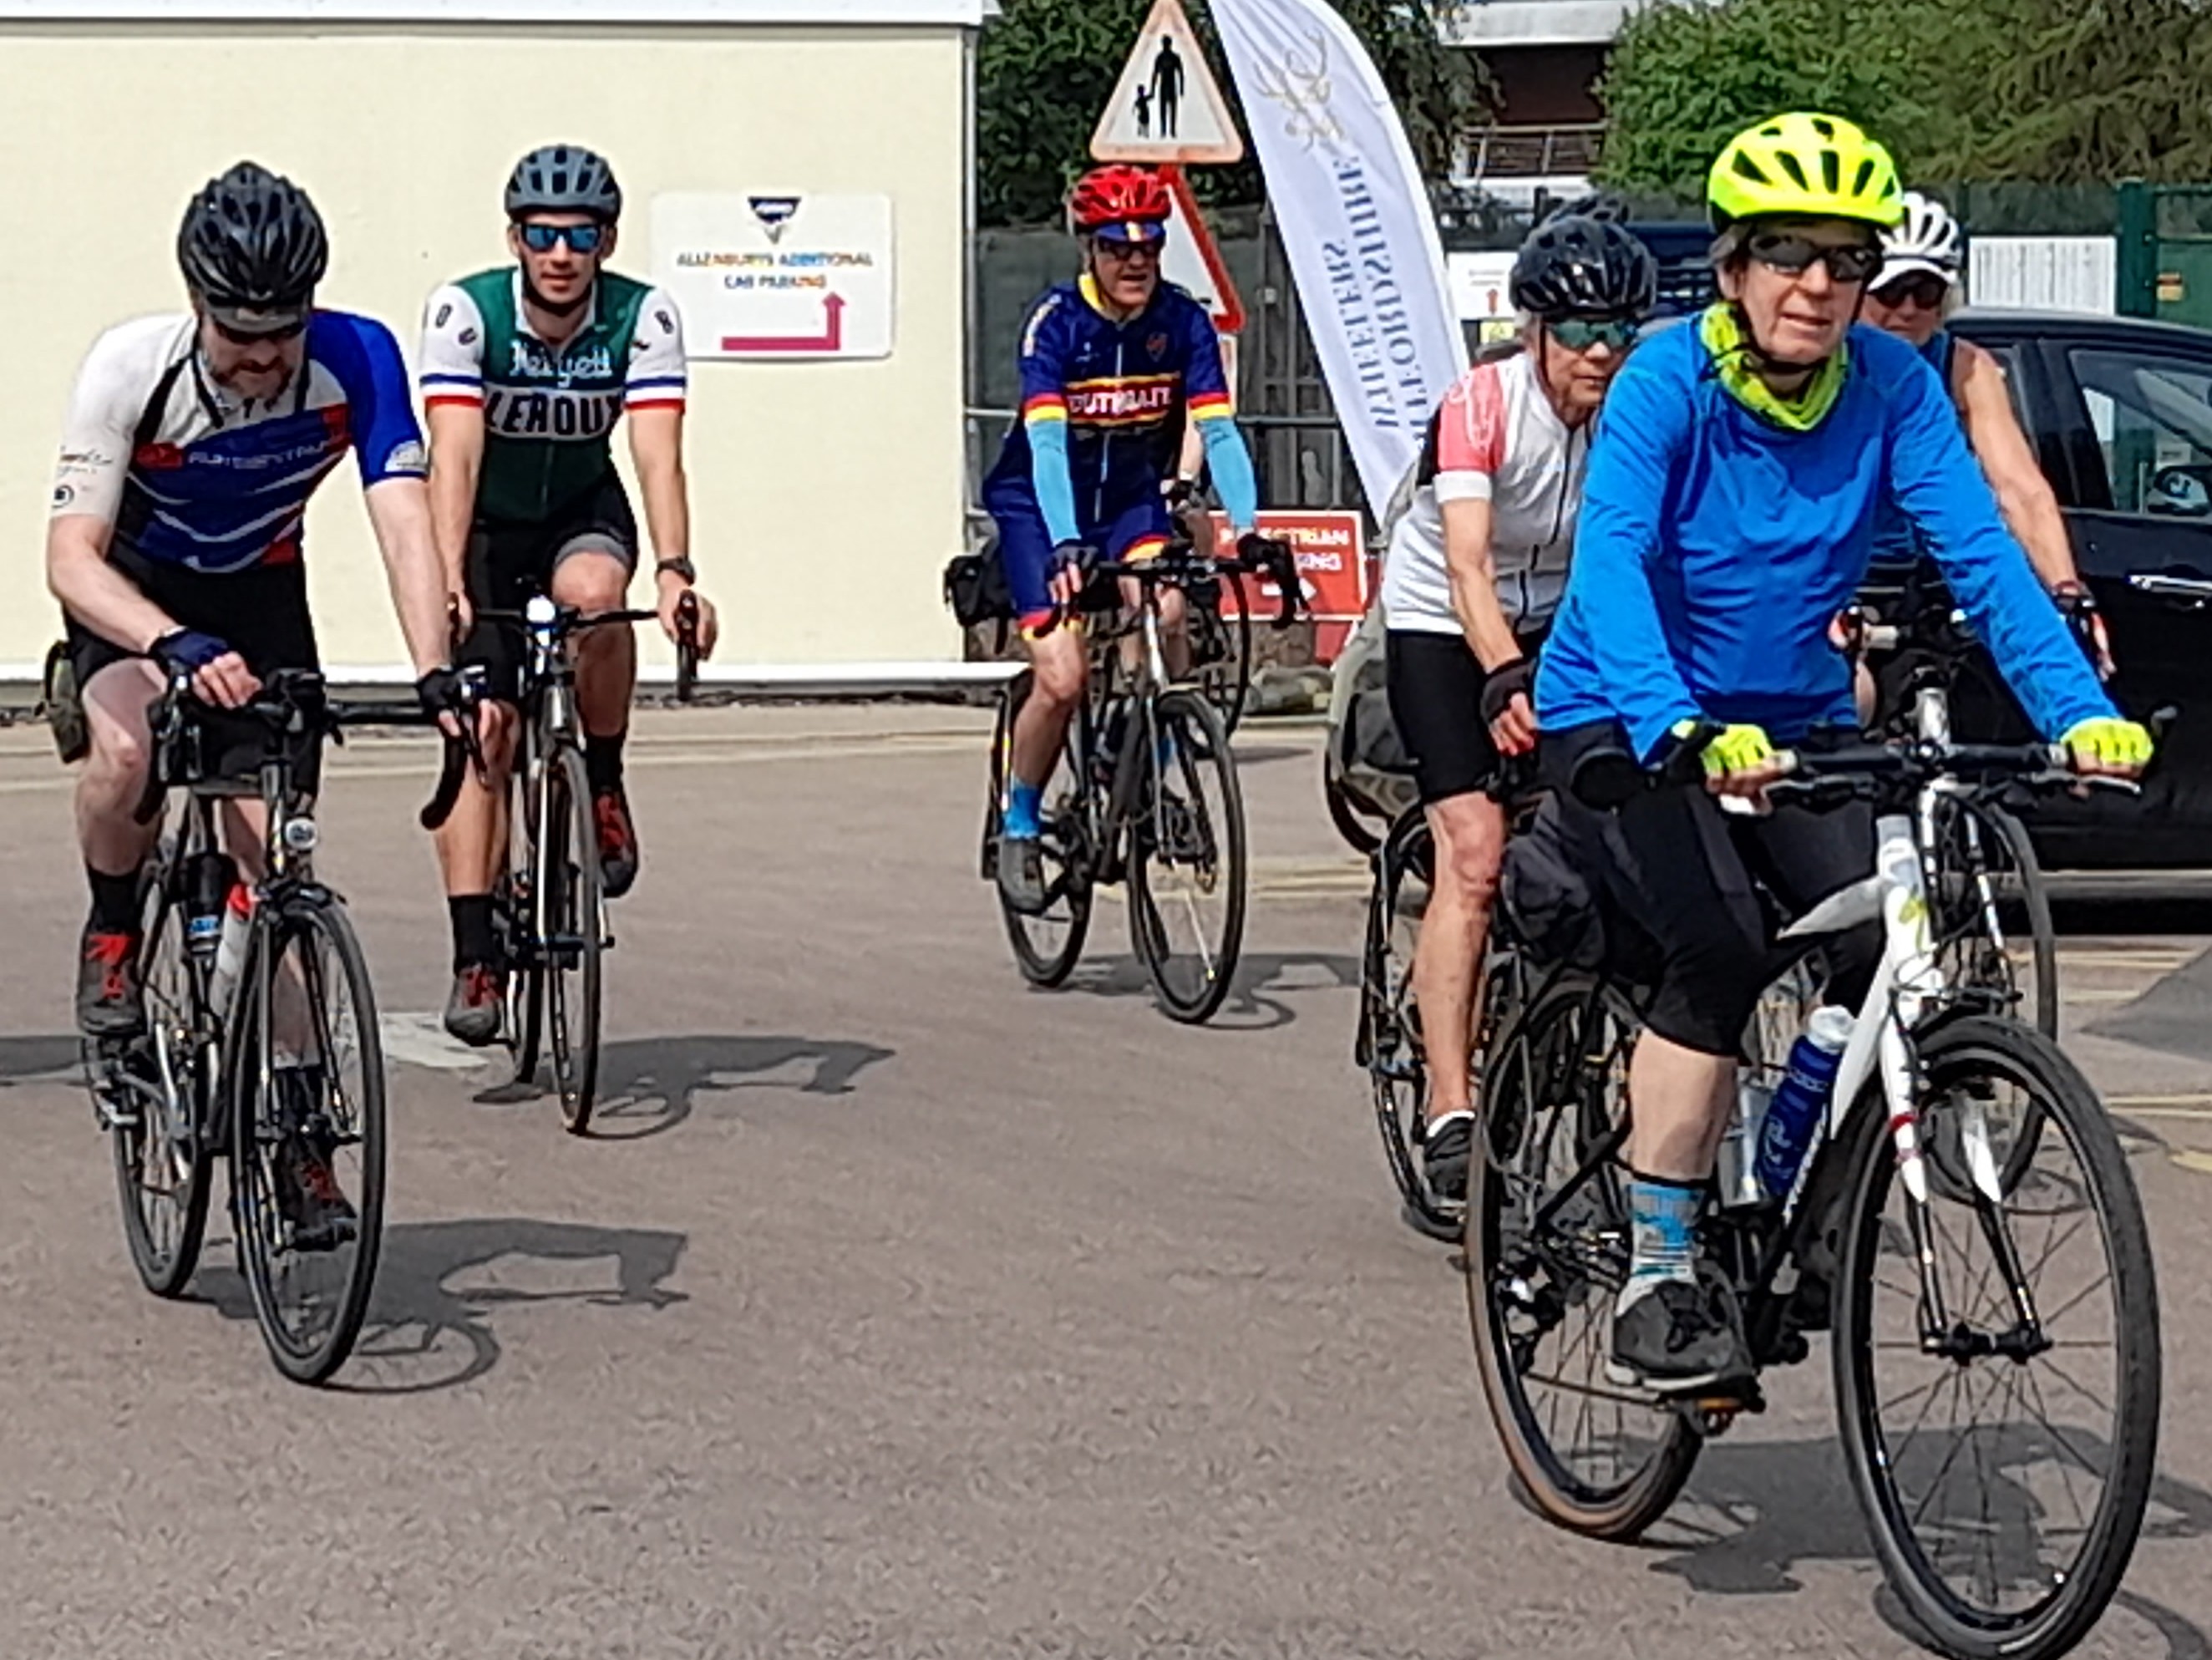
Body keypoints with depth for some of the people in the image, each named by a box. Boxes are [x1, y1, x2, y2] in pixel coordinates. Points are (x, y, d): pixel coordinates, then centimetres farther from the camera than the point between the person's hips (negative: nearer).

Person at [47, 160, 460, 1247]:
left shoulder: (355, 360, -26)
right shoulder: (131, 367, -30)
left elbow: (405, 525, -30)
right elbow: (72, 557, -33)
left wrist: (436, 674, -46)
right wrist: (177, 646, -52)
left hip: (262, 606, 2)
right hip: (134, 597, -2)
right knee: (128, 749, -35)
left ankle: (300, 1136, 8)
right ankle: (112, 937, -6)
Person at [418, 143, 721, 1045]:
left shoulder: (644, 317, -21)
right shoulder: (464, 311, -24)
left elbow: (658, 455, -29)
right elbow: (453, 457, -33)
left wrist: (674, 573, -46)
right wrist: (447, 586, -46)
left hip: (583, 512, 1)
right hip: (487, 525, 0)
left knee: (592, 592, -35)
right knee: (481, 732, -12)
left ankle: (605, 784, -11)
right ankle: (475, 957, -8)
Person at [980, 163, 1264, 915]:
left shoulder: (1183, 321, -12)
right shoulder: (1056, 321, -21)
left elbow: (1219, 431, -18)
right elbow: (1046, 441, -31)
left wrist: (1246, 526, -34)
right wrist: (1065, 544, -45)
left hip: (1132, 500, 3)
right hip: (1041, 507, -3)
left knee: (1165, 607, -28)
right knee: (1062, 679, -15)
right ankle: (1019, 828, 8)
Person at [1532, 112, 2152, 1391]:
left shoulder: (1891, 386, -10)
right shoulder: (1670, 378, -20)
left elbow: (1981, 552, -18)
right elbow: (1611, 562, -34)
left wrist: (2081, 713, -33)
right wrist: (1681, 730, -51)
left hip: (1791, 722, 4)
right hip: (1625, 721, -4)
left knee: (1891, 947, -18)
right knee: (1720, 951, -27)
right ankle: (1658, 1279, -16)